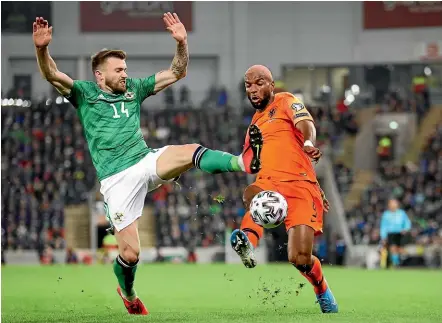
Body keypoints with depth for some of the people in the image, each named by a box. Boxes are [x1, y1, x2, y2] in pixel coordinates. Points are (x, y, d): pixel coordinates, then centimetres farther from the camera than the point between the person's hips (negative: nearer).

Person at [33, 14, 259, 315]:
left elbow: (176, 73, 13)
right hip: (117, 178, -3)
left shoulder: (133, 88, 13)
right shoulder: (85, 93, 2)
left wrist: (182, 43, -4)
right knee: (130, 253, -5)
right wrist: (42, 49, -32)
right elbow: (52, 75, -13)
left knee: (190, 152, -28)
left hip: (147, 162, 3)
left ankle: (243, 163, -51)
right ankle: (128, 295, 25)